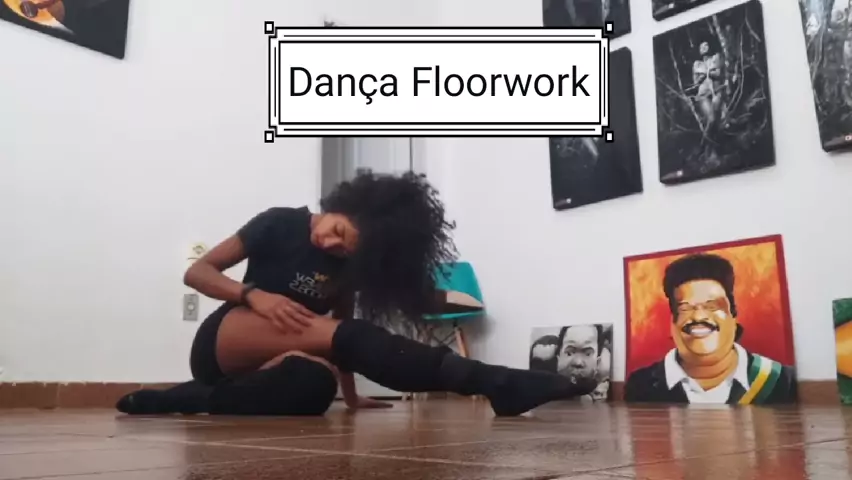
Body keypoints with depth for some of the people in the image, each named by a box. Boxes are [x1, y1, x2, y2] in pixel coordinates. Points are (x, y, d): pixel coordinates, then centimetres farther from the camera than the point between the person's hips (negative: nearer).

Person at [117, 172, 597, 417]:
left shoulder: (348, 267, 4)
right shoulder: (281, 223, -7)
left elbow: (342, 342, 13)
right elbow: (198, 271, -5)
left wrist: (351, 396, 4)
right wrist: (254, 295, -20)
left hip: (266, 365, 5)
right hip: (222, 343, -5)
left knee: (314, 386, -34)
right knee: (342, 335, -30)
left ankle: (191, 399, -23)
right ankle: (491, 381, -41)